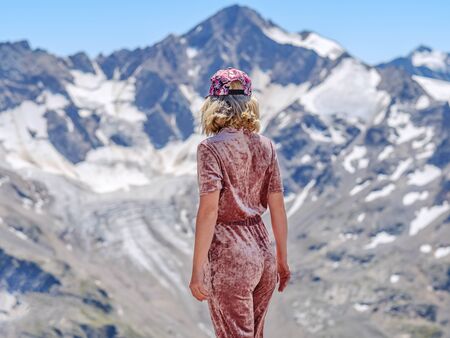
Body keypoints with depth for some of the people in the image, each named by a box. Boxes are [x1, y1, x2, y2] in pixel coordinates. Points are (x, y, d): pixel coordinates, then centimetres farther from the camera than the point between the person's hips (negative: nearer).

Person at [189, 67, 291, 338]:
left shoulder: (211, 147, -11)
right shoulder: (266, 146, 4)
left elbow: (209, 209, -17)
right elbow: (277, 206, 6)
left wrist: (198, 269, -14)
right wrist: (282, 259, 15)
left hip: (229, 255, -6)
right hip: (263, 250, 6)